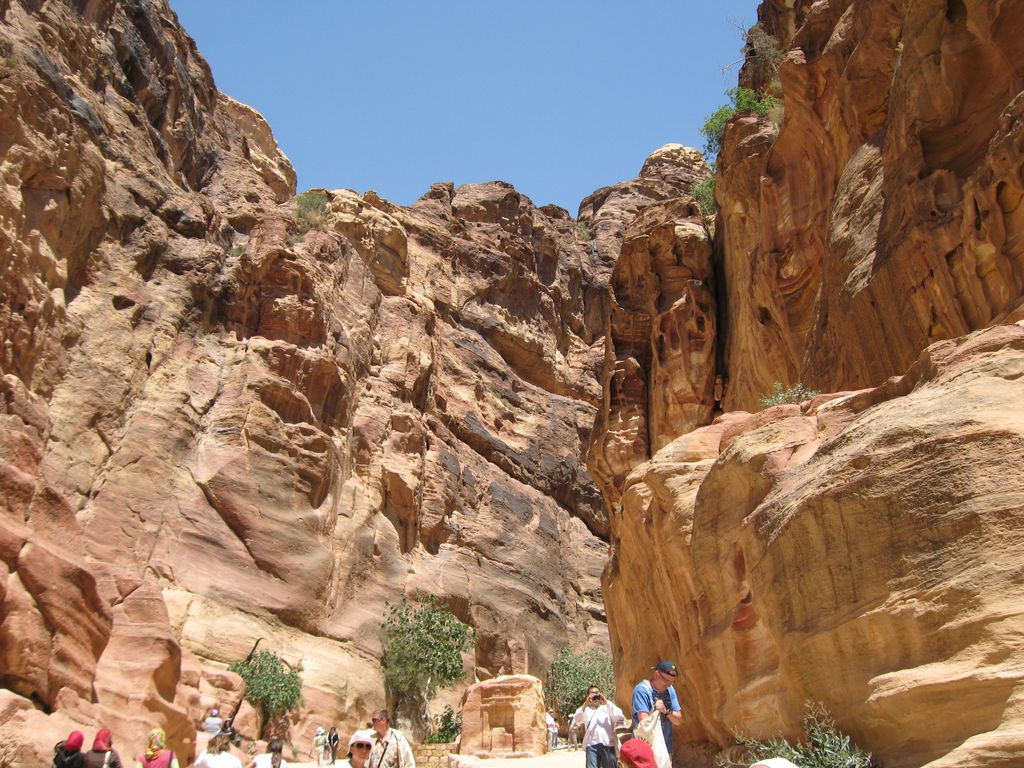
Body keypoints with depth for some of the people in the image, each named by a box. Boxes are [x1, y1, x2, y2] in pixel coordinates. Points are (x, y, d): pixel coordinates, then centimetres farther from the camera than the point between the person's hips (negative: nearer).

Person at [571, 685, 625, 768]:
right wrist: (585, 703, -10)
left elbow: (620, 717, -2)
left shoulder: (607, 708, 16)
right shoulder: (585, 709, 16)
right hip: (591, 744, -1)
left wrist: (606, 702, -5)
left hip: (607, 744, 1)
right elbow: (576, 720, -3)